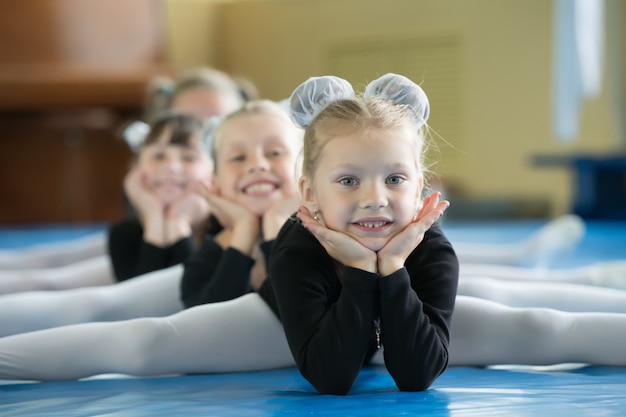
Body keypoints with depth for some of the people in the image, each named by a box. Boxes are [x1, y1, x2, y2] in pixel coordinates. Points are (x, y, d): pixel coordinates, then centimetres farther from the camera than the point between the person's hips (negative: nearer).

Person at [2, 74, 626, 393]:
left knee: (540, 332, -11)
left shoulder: (431, 248, -34)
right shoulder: (298, 250, -38)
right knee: (150, 341, -22)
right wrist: (358, 272, -51)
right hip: (293, 321, -2)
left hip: (397, 318, 2)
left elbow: (420, 373, -39)